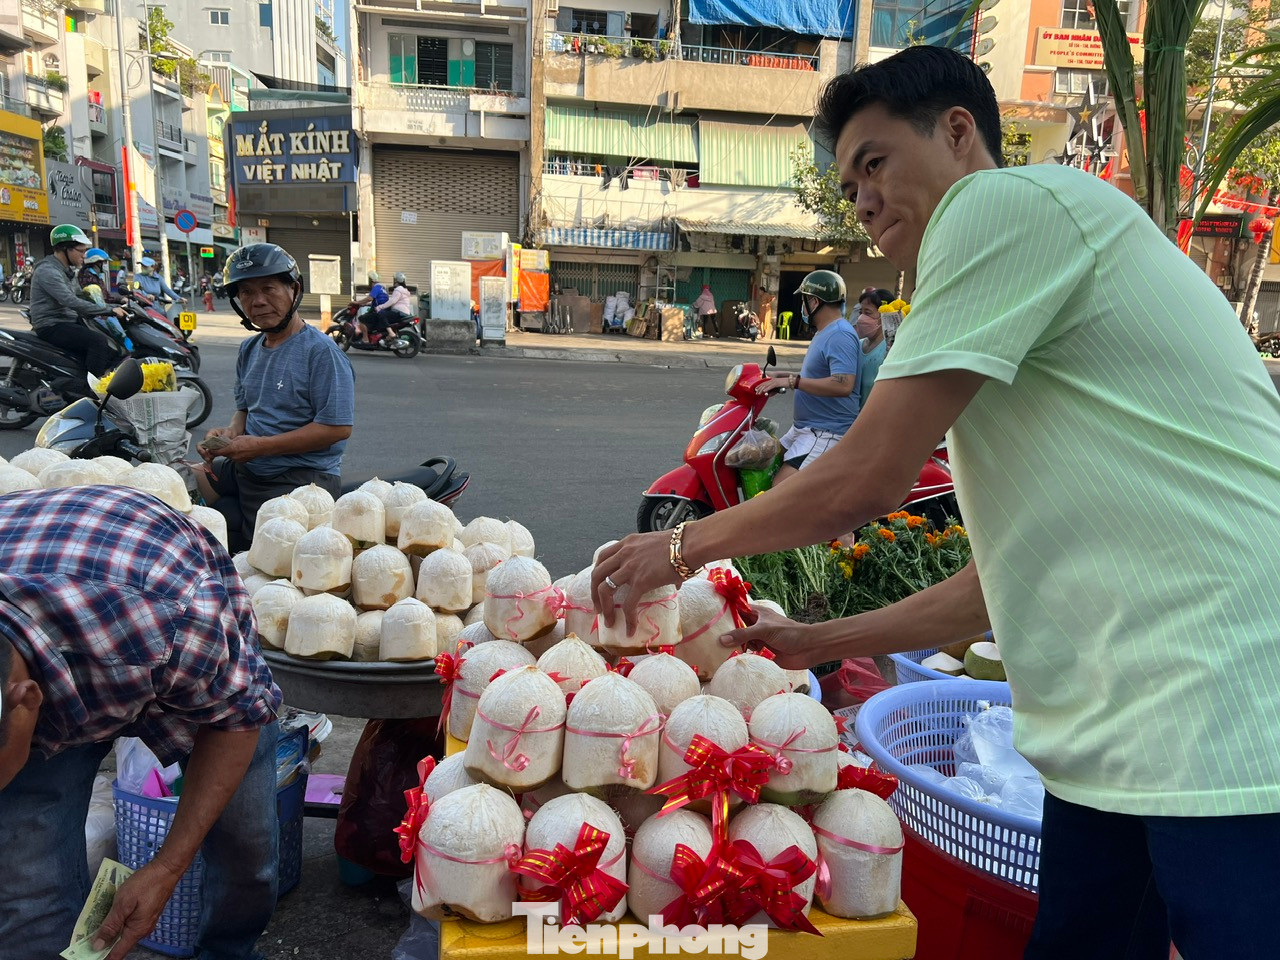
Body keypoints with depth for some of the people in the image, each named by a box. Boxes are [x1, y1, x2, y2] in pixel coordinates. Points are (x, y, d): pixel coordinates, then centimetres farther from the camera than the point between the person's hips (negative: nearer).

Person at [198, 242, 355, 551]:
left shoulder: (321, 351, -14)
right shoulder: (250, 349, 14)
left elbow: (338, 427, -20)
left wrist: (260, 446, -19)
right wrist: (230, 434, 1)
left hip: (300, 479, -8)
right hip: (245, 471, 9)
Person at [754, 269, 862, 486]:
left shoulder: (840, 335, -18)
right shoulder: (825, 332, 17)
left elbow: (843, 385, -31)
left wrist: (792, 381, -28)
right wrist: (786, 377, 18)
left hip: (827, 433, -12)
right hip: (805, 427, 12)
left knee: (781, 490, -24)